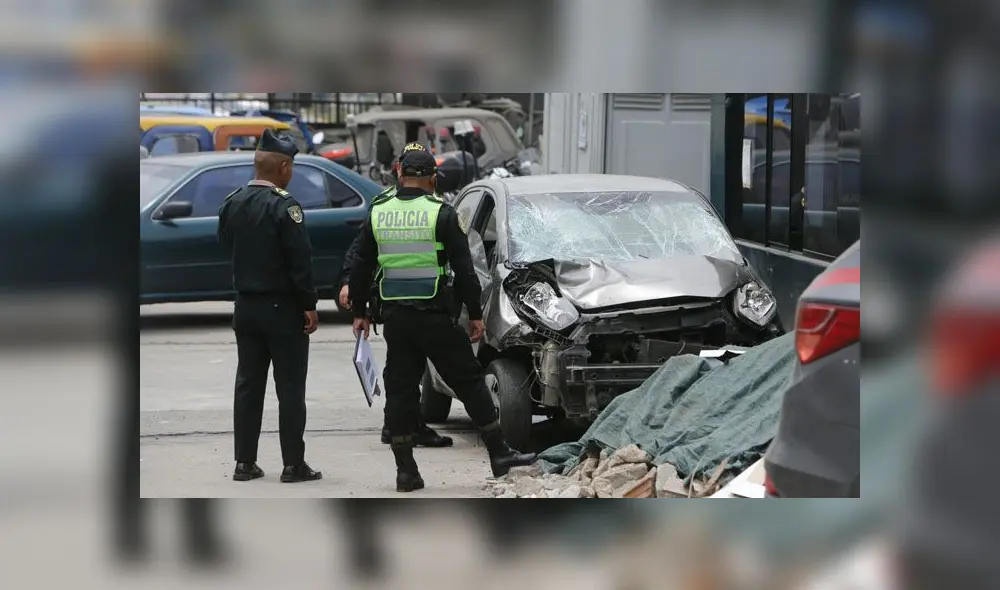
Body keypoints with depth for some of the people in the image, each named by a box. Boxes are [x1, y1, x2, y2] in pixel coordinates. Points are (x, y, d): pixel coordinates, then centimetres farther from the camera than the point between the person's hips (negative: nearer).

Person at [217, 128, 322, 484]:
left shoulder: (232, 204, 5)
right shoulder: (283, 205, -16)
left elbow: (226, 247, 12)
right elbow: (300, 259, -17)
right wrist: (309, 305, -12)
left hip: (245, 307, 6)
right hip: (282, 308, -6)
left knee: (248, 385, 11)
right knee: (290, 388, 0)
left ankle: (244, 462, 11)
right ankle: (293, 464, 0)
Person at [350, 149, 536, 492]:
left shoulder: (377, 214, 6)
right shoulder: (441, 214, -6)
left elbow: (361, 268, 12)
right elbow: (464, 270, -6)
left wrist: (360, 312, 21)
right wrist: (475, 314, 0)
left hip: (394, 316, 4)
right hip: (434, 315, -4)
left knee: (400, 388, 7)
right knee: (468, 380, 5)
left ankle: (405, 470, 6)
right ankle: (499, 454, 7)